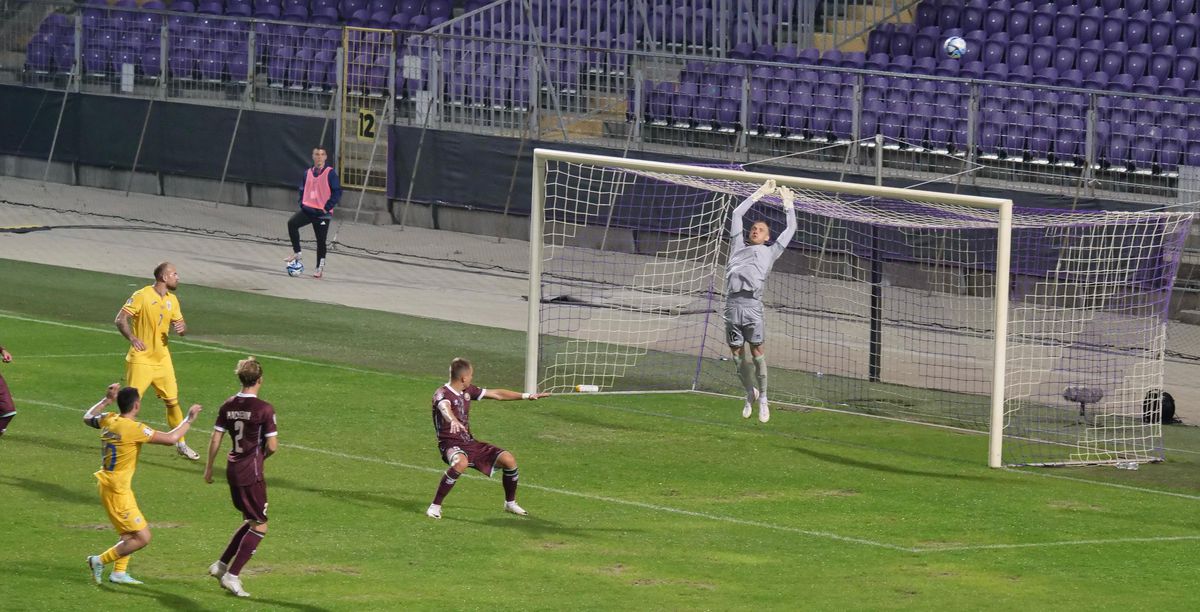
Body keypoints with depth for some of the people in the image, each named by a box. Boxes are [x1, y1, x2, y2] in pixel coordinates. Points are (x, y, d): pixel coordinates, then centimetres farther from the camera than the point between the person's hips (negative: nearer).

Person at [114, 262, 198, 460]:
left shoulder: (172, 300, 9)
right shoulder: (142, 296, -12)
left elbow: (180, 325, 17)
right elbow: (120, 319, -15)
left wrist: (182, 328, -8)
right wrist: (132, 338, -29)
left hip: (163, 360, 6)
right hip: (140, 360, -6)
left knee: (172, 401, 8)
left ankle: (181, 444, 19)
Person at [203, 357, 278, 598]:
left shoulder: (228, 406, 2)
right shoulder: (264, 409, -15)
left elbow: (215, 439, 5)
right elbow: (272, 446, -15)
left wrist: (209, 467, 15)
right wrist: (262, 455, 7)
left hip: (232, 469, 7)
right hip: (252, 473, -7)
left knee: (250, 521, 23)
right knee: (259, 527, 2)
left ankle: (221, 565, 21)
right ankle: (232, 576, -4)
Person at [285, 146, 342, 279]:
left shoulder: (330, 173, -5)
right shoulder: (308, 173, 11)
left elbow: (337, 192, -7)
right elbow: (302, 189, 22)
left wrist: (328, 207, -13)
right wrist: (302, 203, 5)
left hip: (323, 213, -4)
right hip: (308, 209, 4)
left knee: (321, 240, 2)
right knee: (292, 223, -21)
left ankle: (320, 268, 13)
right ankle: (296, 253, -13)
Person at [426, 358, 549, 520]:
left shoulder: (468, 391, 9)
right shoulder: (442, 394, -17)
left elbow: (496, 394, 19)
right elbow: (444, 407, -41)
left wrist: (527, 396, 19)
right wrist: (453, 420, -65)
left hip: (469, 442, 8)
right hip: (451, 444, -7)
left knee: (508, 459, -4)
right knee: (461, 462, -41)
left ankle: (510, 503, 19)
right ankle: (435, 506, -28)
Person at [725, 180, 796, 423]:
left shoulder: (770, 252, 22)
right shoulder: (739, 247, 27)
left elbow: (791, 229, 29)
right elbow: (737, 214, 31)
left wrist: (788, 204, 39)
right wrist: (759, 194, 35)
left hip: (752, 304, -3)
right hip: (732, 303, 3)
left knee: (757, 351, -6)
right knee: (737, 352, 2)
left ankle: (763, 399, 2)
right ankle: (750, 393, 19)